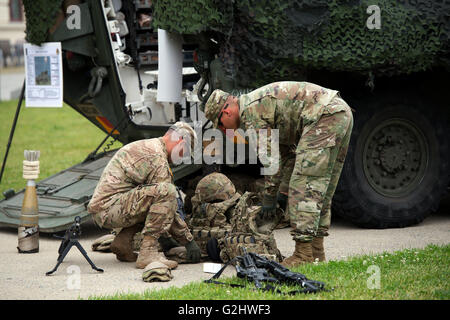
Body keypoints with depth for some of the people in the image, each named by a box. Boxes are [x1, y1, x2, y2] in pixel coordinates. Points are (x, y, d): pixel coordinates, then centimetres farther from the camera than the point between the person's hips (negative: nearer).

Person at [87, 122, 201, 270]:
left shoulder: (144, 146, 23)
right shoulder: (157, 157, -11)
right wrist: (188, 240, -6)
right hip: (109, 207, -10)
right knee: (167, 191, -23)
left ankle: (122, 241, 10)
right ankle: (148, 252, -24)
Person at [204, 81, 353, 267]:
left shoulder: (250, 111, -5)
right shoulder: (261, 105, 25)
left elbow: (270, 157, -7)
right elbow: (287, 150, 30)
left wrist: (269, 197, 2)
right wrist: (283, 192, 27)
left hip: (324, 116, -10)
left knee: (304, 187, -10)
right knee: (320, 189, 15)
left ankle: (304, 255, -12)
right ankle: (316, 252, 18)